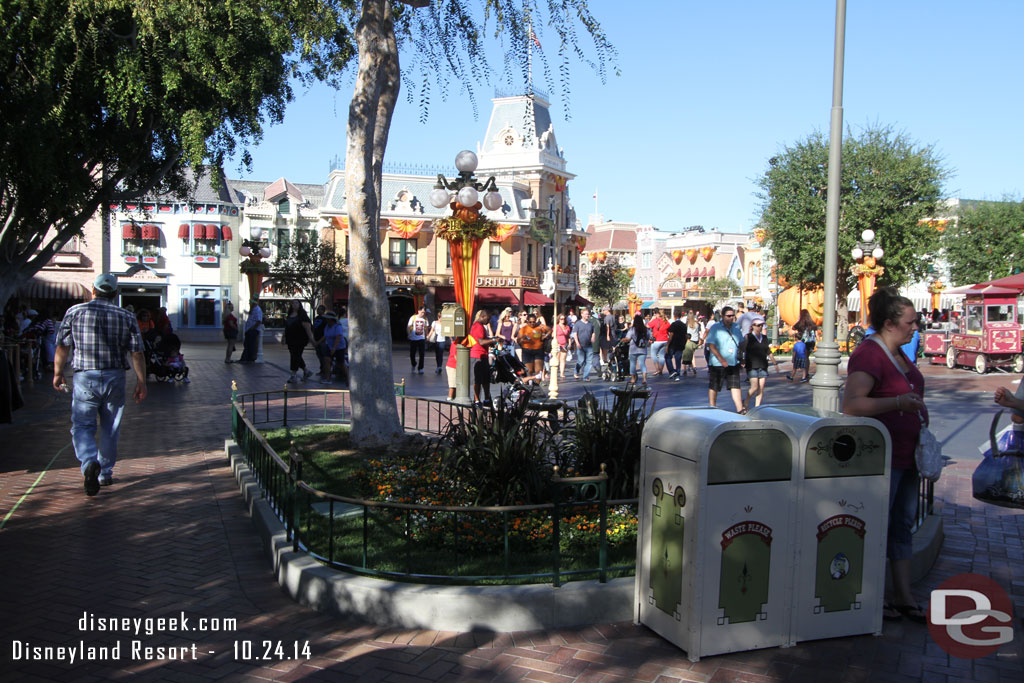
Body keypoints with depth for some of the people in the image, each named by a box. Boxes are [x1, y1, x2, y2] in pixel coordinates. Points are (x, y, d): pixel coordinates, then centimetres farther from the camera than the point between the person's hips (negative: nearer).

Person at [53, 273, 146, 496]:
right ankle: (105, 473, 23)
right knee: (110, 428, 14)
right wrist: (141, 382, 6)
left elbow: (62, 346, 2)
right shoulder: (126, 317, 2)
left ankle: (90, 463, -25)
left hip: (85, 378, -2)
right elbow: (137, 353, -1)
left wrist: (58, 373, 15)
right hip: (115, 377, 2)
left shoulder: (74, 312, 0)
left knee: (82, 426, 1)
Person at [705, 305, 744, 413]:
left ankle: (740, 409, -4)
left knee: (735, 386, -2)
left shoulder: (736, 327, 10)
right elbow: (711, 345, -14)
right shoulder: (715, 328, -7)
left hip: (733, 364, 4)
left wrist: (739, 357, 16)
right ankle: (712, 408, 18)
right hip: (717, 364, -4)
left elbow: (741, 342, 24)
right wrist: (721, 359, -21)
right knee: (713, 387, 6)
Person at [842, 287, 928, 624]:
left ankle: (903, 597, 22)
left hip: (906, 454, 10)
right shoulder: (868, 354, -18)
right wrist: (898, 402, -37)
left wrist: (922, 421, 16)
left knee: (903, 525, 14)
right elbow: (851, 404, -29)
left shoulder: (898, 353, 13)